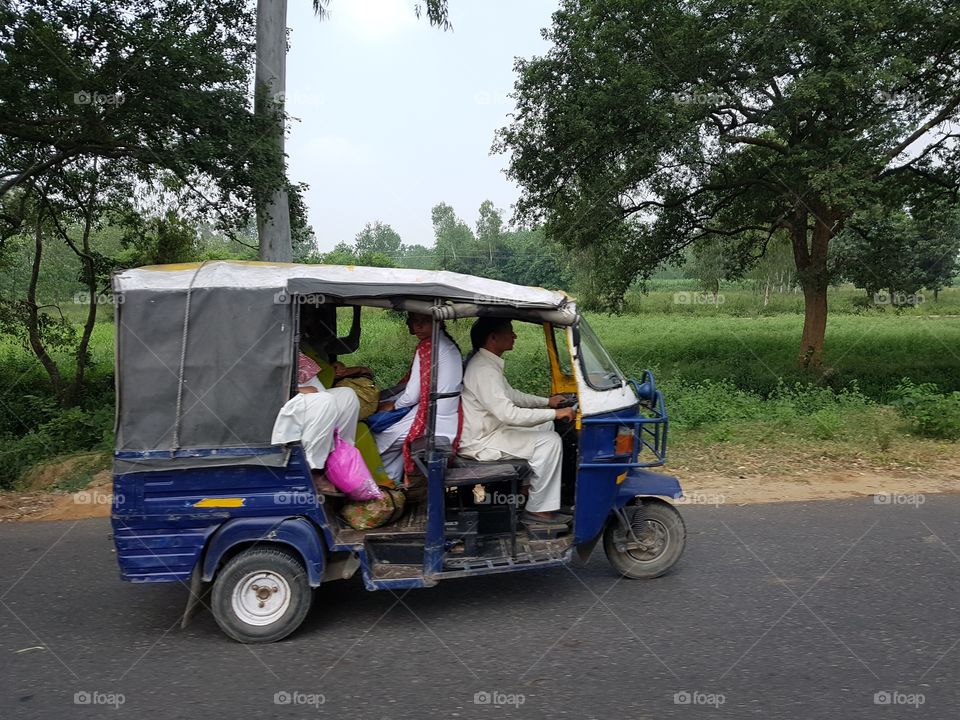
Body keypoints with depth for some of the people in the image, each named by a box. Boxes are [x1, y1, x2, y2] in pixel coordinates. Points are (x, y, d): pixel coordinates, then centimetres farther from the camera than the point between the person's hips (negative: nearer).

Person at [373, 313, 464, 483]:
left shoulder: (427, 347, -15)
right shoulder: (449, 345, 11)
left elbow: (412, 396, -13)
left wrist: (393, 405, 7)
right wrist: (395, 401, 17)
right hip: (450, 423, 9)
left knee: (377, 438, 9)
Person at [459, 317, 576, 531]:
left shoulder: (488, 363, 8)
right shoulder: (484, 370, -25)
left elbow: (510, 395, 21)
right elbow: (509, 414, -31)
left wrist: (547, 401, 13)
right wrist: (554, 413, -24)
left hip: (488, 430, 10)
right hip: (480, 443, -10)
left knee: (545, 426, 17)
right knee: (550, 442, -14)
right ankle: (538, 510, -7)